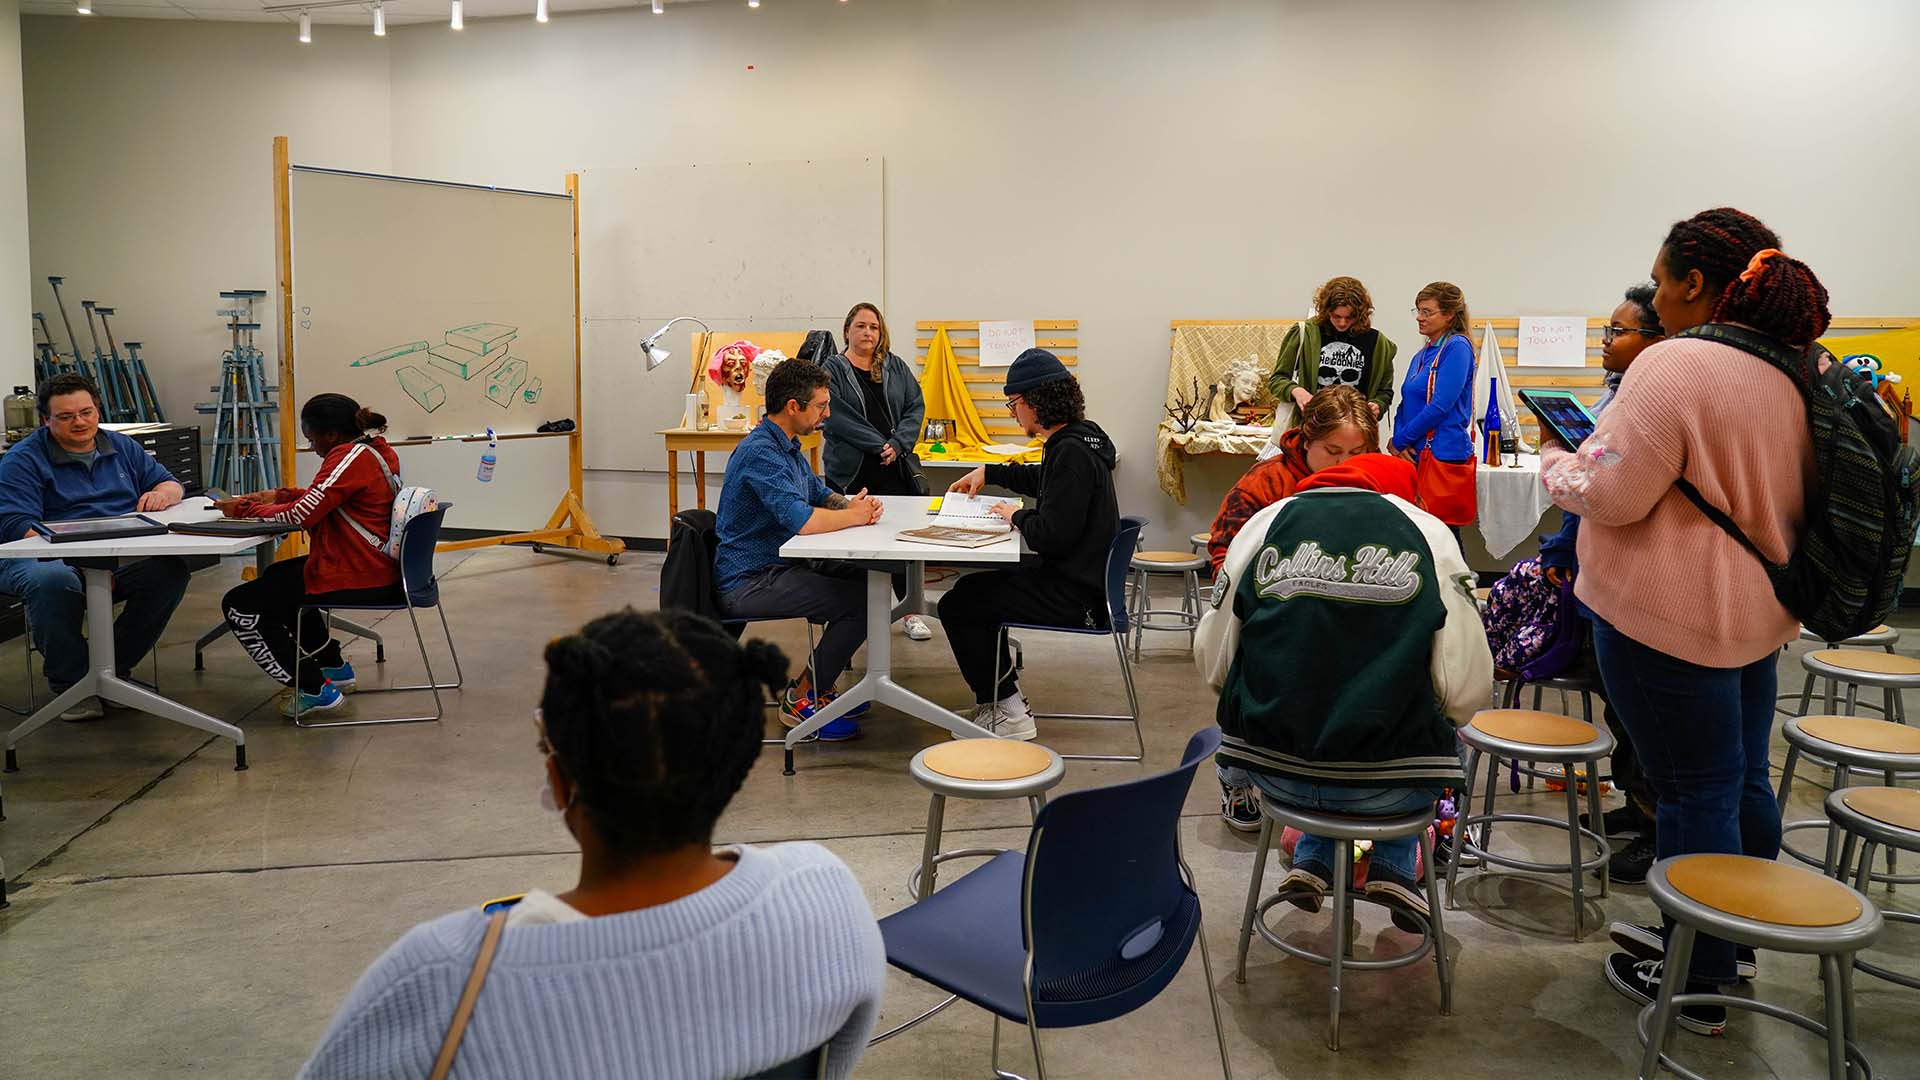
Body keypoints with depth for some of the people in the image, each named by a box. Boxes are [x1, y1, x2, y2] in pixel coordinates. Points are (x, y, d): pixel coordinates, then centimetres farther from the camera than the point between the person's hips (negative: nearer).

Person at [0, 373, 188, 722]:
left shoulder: (122, 447, 16)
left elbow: (172, 485, 19)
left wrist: (162, 493, -9)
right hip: (50, 559, -4)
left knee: (172, 568, -25)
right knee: (53, 581, -39)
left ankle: (115, 666, -8)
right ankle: (69, 681, -15)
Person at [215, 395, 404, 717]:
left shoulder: (352, 457, -20)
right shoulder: (376, 449, 10)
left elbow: (303, 515, -22)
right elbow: (323, 498, 21)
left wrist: (244, 509, -8)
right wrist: (280, 495, 9)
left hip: (355, 578, -11)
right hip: (377, 567, 11)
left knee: (239, 605, -2)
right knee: (275, 576, 33)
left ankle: (314, 689, -1)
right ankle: (334, 666, 33)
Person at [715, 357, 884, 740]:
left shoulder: (787, 446, 13)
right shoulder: (761, 453, -22)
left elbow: (820, 494, 23)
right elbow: (802, 519, -32)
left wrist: (850, 503, 0)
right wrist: (854, 516, -14)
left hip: (776, 566, 11)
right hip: (748, 583, -11)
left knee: (864, 578, 12)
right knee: (863, 601, -17)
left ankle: (822, 685, 19)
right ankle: (801, 700, -3)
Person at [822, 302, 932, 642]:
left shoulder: (896, 368, 13)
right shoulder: (833, 369, 1)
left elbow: (916, 407, 7)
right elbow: (838, 417, -10)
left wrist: (897, 444, -9)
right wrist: (879, 444, -15)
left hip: (894, 468, 3)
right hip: (850, 471, -3)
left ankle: (910, 611, 9)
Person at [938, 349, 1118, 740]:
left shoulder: (1071, 452, -22)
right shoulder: (1079, 439, 10)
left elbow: (1052, 535, -28)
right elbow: (1041, 479, 34)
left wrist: (1018, 516, -9)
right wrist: (988, 472, 32)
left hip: (1074, 597, -10)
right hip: (1080, 580, 11)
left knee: (956, 606, -4)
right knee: (972, 587, 22)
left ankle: (1006, 713, 2)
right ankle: (1002, 694, 27)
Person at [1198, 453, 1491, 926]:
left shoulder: (1263, 524, 6)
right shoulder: (1430, 533, 2)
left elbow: (1212, 660, 6)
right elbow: (1466, 688, -5)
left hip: (1271, 771, 2)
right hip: (1389, 788, -1)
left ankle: (1312, 859, 20)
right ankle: (1394, 865, 19)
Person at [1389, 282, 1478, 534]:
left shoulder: (1457, 347, -8)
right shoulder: (1422, 355, 16)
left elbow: (1441, 405, -16)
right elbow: (1406, 404, 18)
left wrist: (1400, 440, -8)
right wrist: (1399, 441, -1)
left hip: (1444, 456, -8)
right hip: (1416, 456, 8)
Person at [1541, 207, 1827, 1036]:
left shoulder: (1676, 364, -20)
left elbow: (1611, 494, -21)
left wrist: (1555, 464, -1)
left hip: (1672, 616, -9)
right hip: (1757, 608, 9)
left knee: (1693, 792, 2)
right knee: (1742, 781, 19)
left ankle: (1699, 986, 15)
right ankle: (1732, 944, 37)